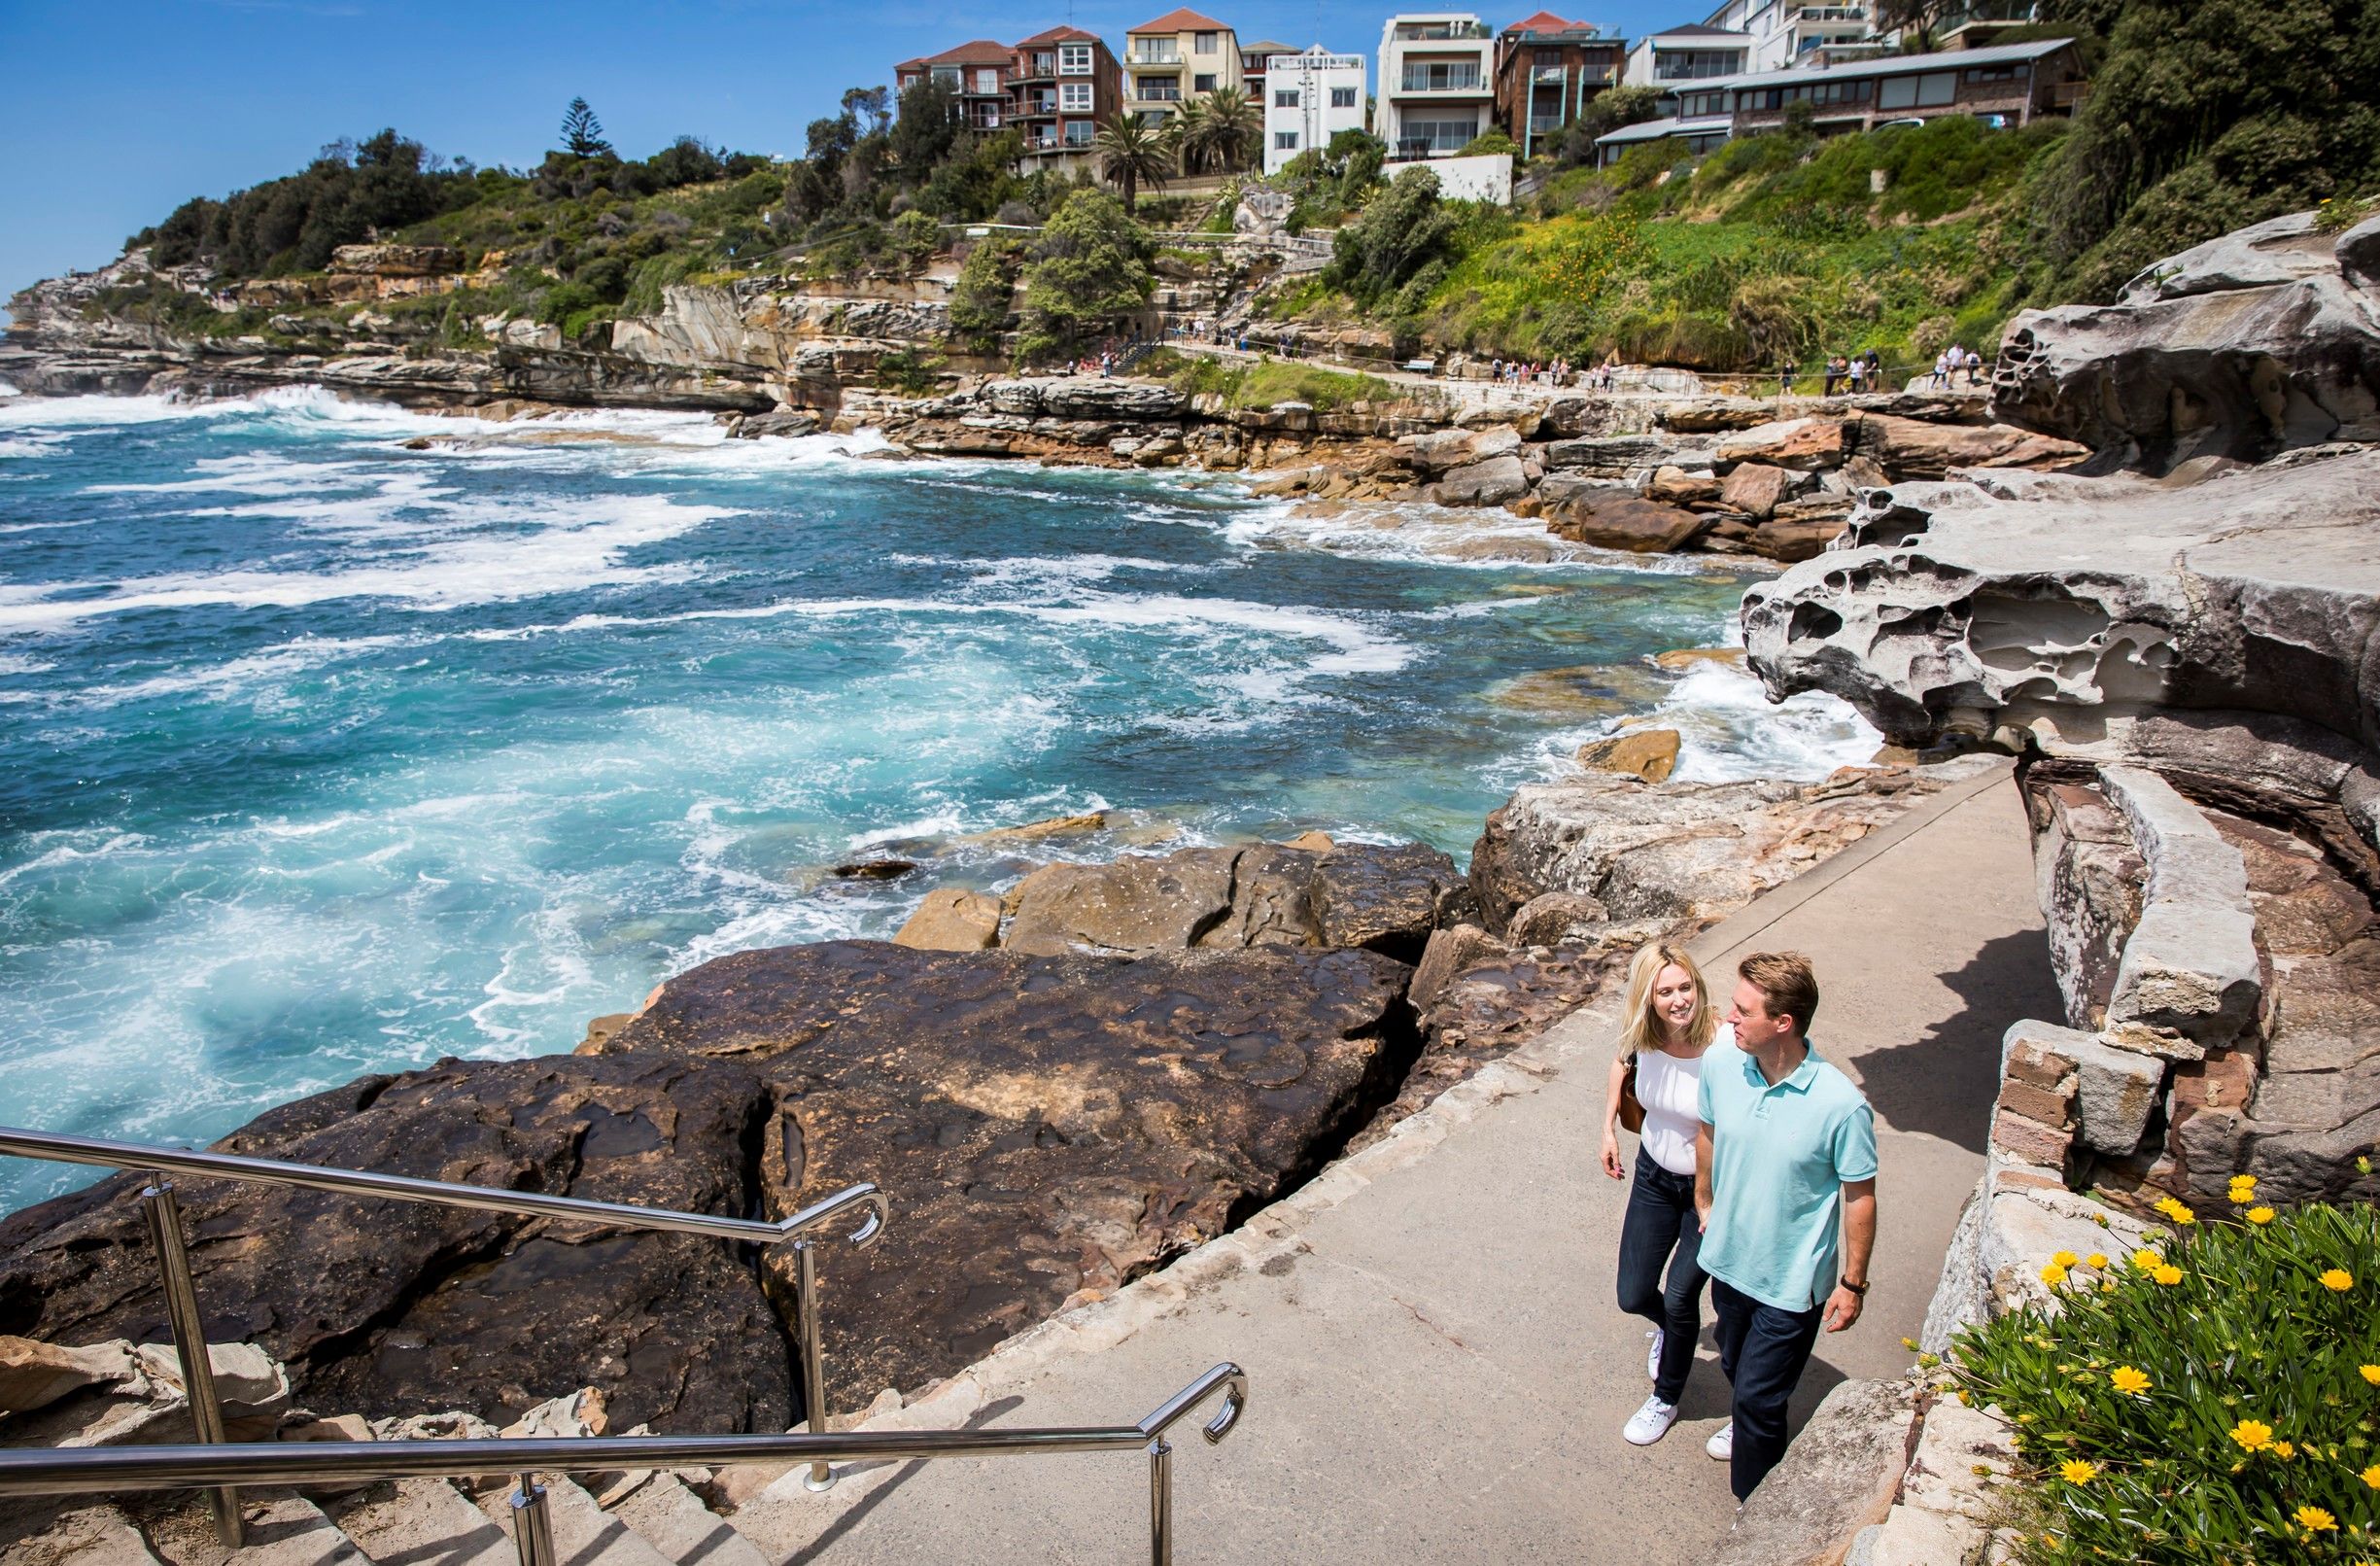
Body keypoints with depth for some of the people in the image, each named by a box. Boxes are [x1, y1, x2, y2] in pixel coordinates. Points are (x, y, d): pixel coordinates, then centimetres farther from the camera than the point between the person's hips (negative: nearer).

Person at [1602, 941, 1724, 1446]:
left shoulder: (1727, 1048, -31)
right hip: (1654, 1175, 4)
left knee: (1680, 1297, 2)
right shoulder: (1643, 1036, -17)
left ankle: (1666, 1400, 31)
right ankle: (1672, 1328, 49)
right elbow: (1622, 1062, 8)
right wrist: (1609, 1129, 5)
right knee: (1633, 1297, 11)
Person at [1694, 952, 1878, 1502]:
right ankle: (1751, 1424, 58)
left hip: (1792, 1281, -5)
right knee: (1735, 1368, 27)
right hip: (1728, 1260, 5)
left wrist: (1853, 1282, -7)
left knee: (1759, 1397, 7)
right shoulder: (1721, 1067, -16)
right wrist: (1705, 1203, 18)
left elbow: (1860, 1196, -15)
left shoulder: (1841, 1105, -29)